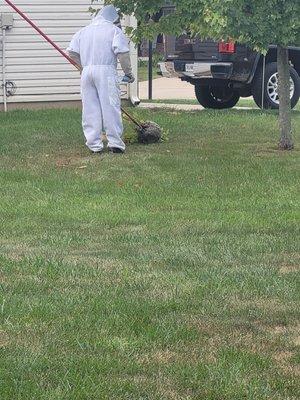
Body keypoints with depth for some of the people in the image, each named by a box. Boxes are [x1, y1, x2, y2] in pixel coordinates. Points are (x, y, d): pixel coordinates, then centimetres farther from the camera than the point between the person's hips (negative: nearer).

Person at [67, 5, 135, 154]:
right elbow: (122, 52, -9)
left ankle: (94, 144, 6)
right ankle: (115, 142, -3)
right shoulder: (114, 30, 3)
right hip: (106, 71, -4)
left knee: (90, 109, 7)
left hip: (87, 72, 5)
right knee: (111, 107, -2)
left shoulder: (84, 30, 19)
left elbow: (72, 52, 12)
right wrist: (128, 72, 0)